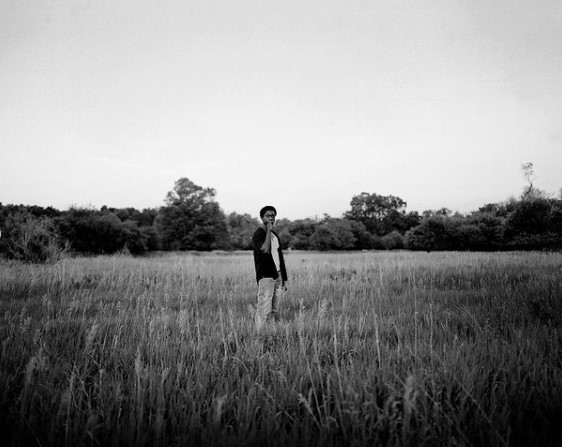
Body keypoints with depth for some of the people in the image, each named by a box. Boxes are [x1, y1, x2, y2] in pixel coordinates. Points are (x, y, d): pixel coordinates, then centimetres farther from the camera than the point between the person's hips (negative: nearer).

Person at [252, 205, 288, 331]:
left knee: (275, 311, 7)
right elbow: (265, 250, -27)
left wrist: (284, 278, 18)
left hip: (277, 276, 7)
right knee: (264, 310, -12)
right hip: (265, 277, -7)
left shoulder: (275, 235, 17)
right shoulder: (258, 234, -7)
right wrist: (268, 230, -17)